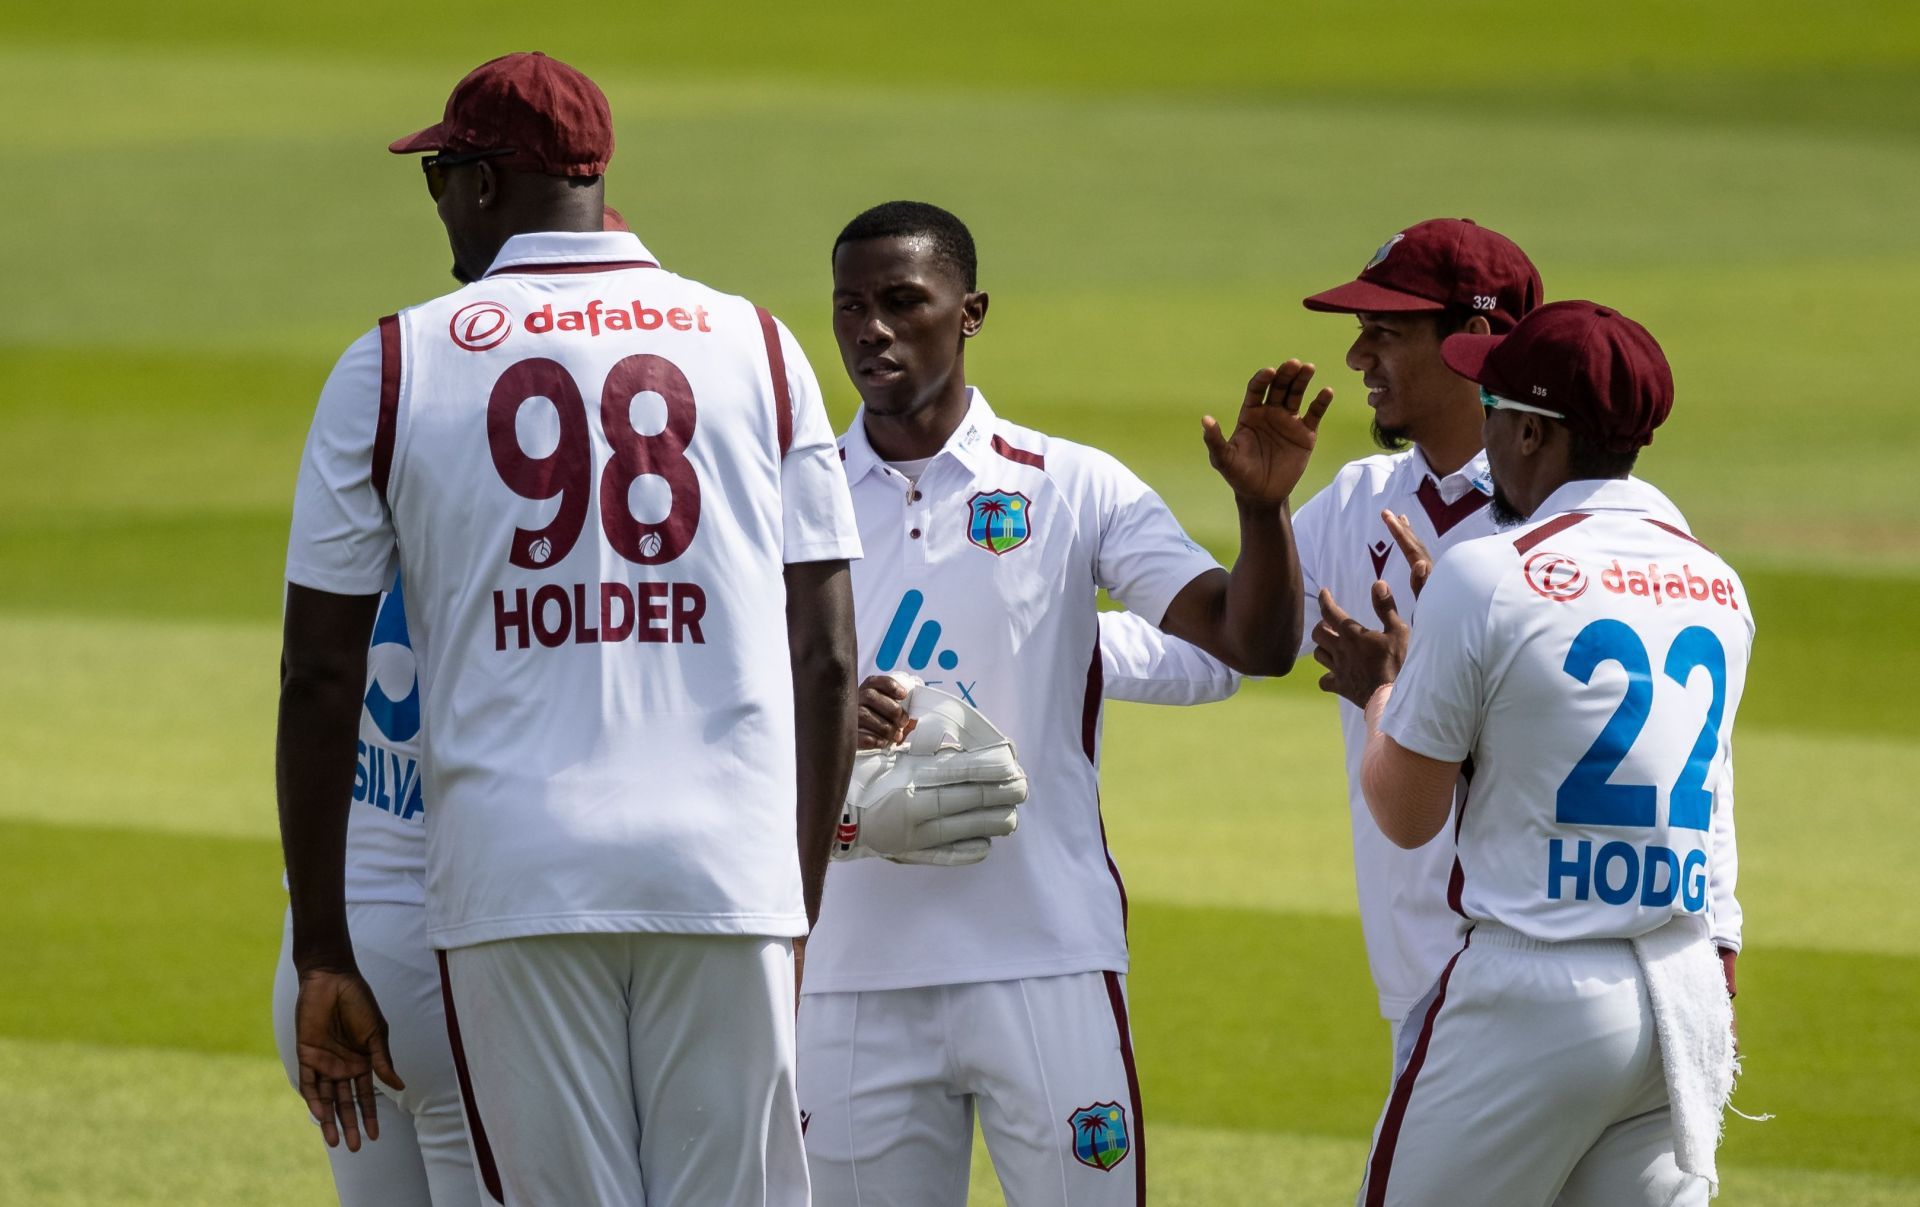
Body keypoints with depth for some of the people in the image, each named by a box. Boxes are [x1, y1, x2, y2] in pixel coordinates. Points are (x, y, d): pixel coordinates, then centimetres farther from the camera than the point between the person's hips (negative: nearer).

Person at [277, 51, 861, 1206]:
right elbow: (825, 660, 7)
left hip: (512, 878, -1)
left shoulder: (392, 363, 6)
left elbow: (322, 680, 5)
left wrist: (324, 959, 9)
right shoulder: (757, 347, 11)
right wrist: (799, 915, 12)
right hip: (727, 869, 1)